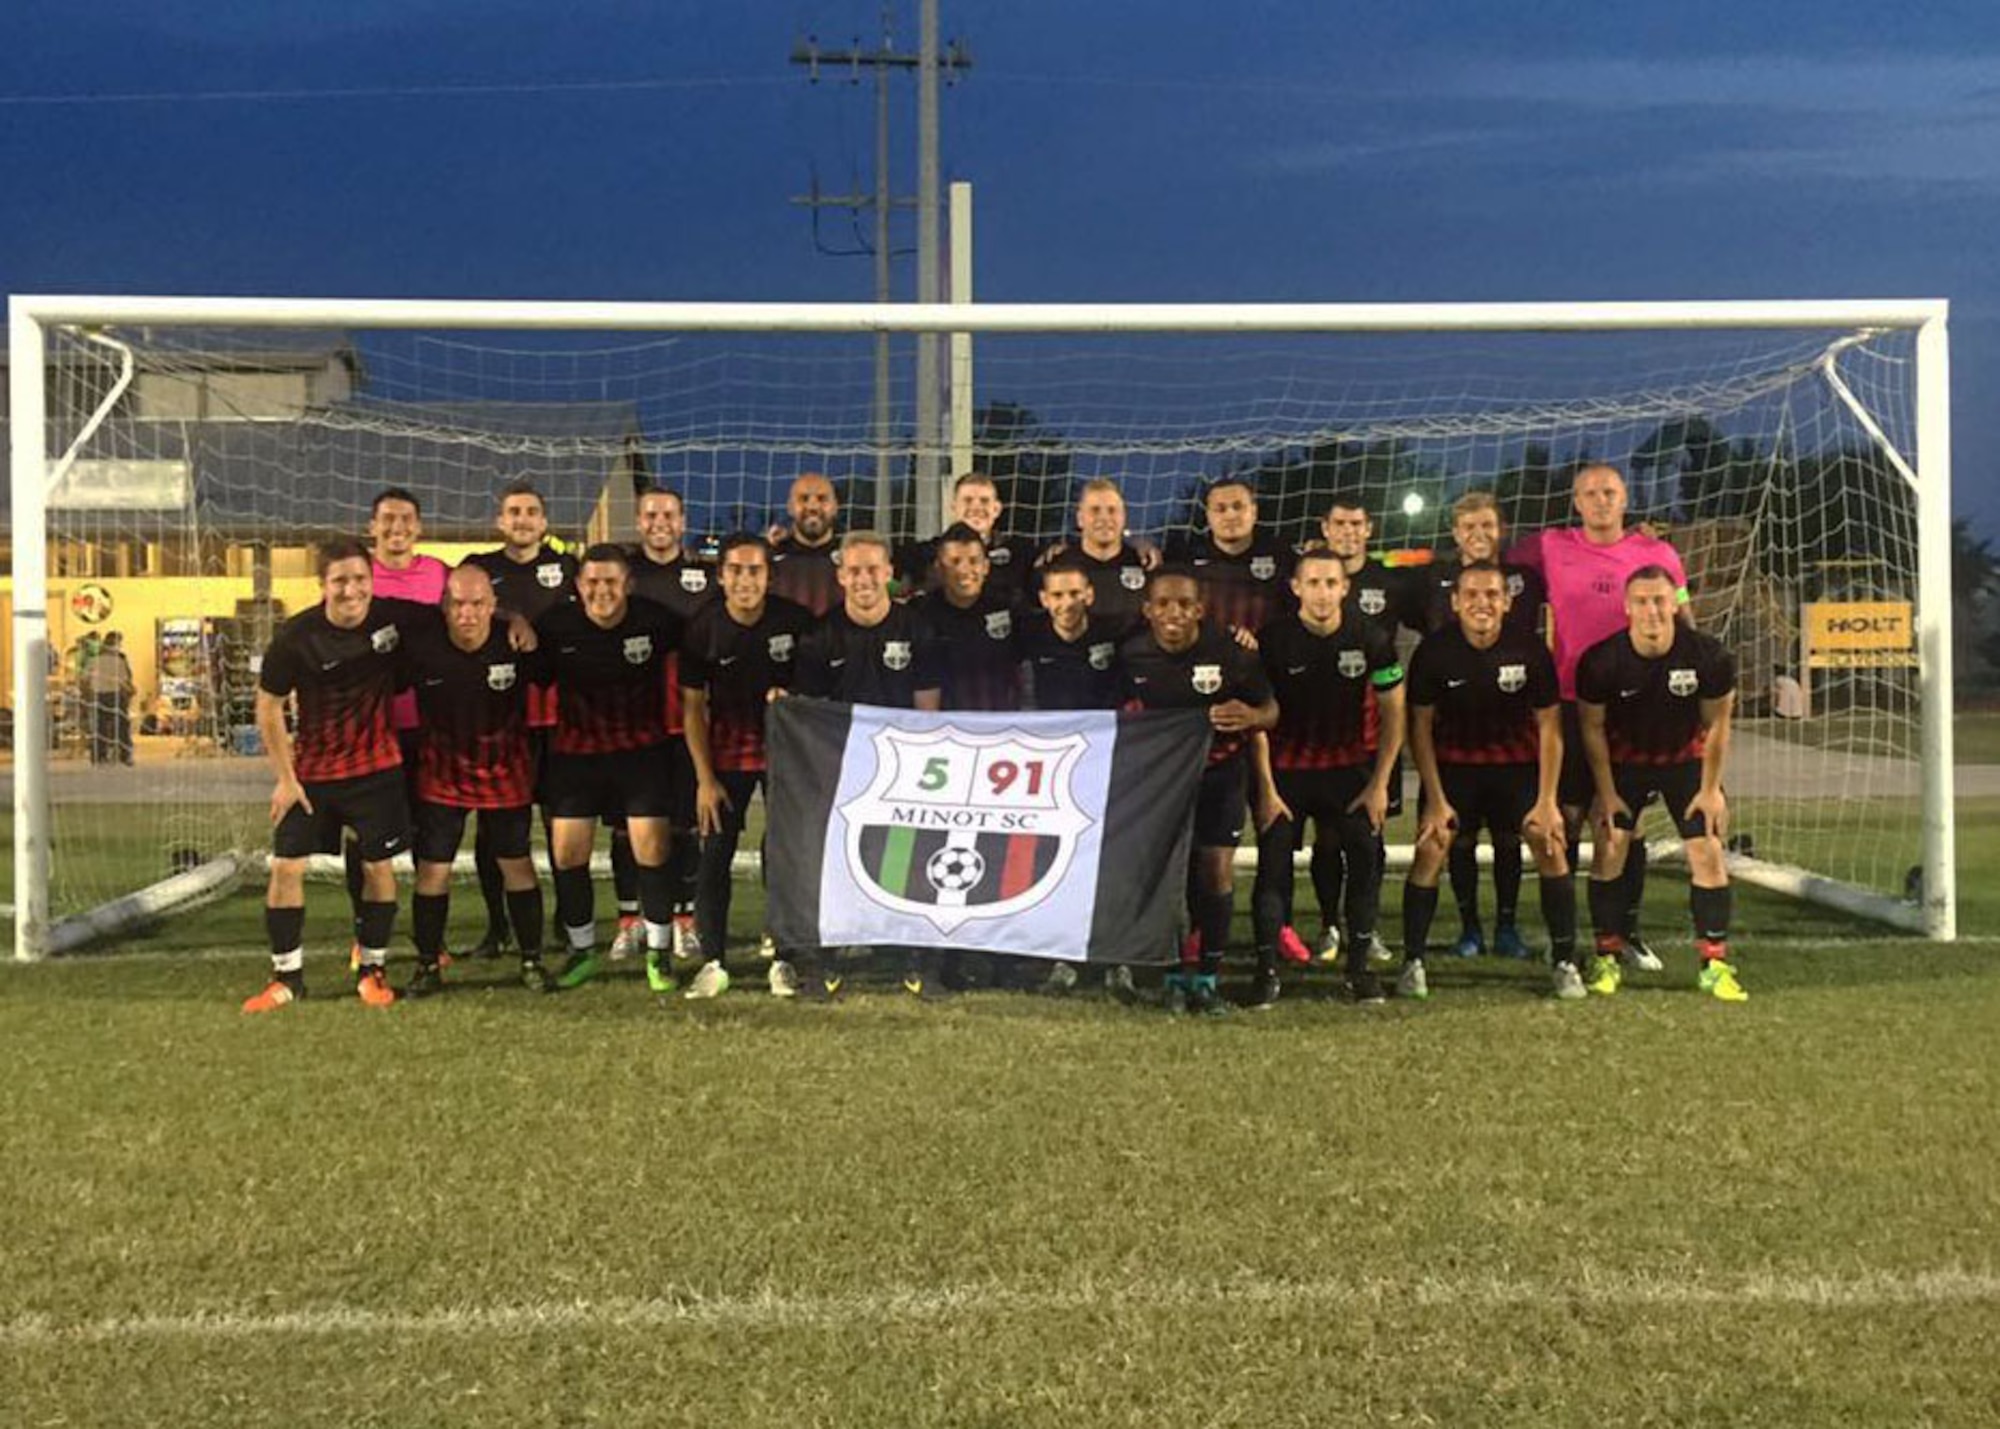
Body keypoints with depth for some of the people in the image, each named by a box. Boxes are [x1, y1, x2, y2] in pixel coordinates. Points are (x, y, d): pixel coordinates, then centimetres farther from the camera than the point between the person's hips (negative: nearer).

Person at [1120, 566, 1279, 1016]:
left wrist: (1251, 717, -26)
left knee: (1216, 869, -6)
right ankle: (1175, 975, 11)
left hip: (1219, 771, -1)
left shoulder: (1230, 653, -16)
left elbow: (1271, 708, -6)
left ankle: (1208, 977, 7)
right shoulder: (1132, 656, -9)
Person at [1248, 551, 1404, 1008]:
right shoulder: (1273, 641, -12)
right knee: (1273, 862, -7)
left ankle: (1359, 965, 8)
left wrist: (1379, 784, -2)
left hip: (1349, 767, 1)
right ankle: (1266, 970, 3)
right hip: (1286, 768, -1)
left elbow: (1393, 714, 1)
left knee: (1367, 857, -6)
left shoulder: (1372, 639, -8)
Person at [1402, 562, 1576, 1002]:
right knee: (1431, 848, -14)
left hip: (1517, 761, 1)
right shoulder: (1434, 651, -16)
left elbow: (1549, 726, -7)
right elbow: (1420, 727, -7)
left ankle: (1564, 962, 3)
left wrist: (1547, 800, -9)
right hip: (1453, 763, 0)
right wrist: (1436, 800, -11)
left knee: (1550, 843, -11)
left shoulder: (1530, 650, -15)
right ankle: (1413, 962, -2)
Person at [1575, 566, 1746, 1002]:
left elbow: (1716, 725, -8)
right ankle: (1607, 958, 5)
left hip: (1686, 758, 1)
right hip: (1624, 760, 0)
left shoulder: (1709, 656, -22)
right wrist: (1606, 792, -8)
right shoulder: (1601, 660, -23)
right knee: (1610, 848, -8)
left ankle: (1715, 963, 4)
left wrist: (1710, 789, -5)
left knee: (1708, 852, -6)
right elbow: (1592, 727, -9)